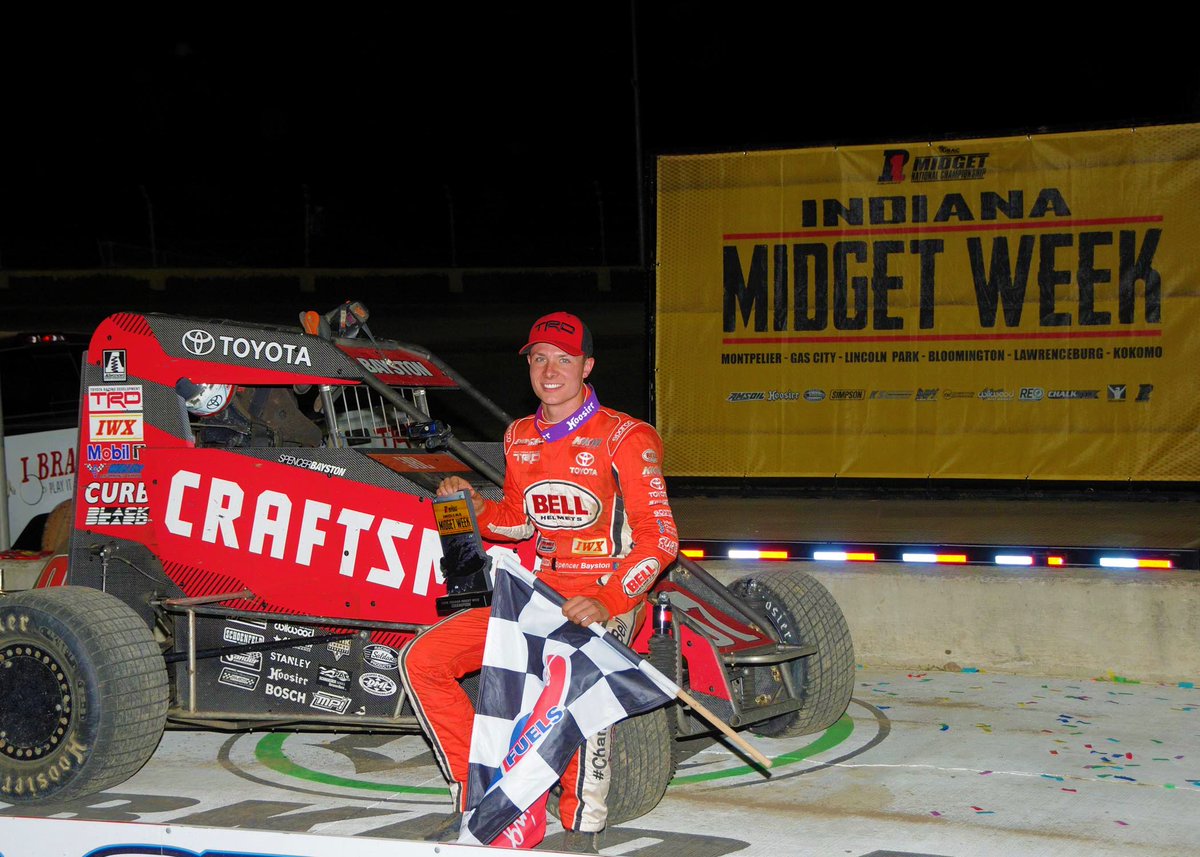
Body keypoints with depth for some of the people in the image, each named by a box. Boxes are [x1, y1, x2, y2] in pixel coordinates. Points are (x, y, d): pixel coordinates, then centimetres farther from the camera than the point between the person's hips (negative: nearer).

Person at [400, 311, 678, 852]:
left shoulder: (624, 438, -10)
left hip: (610, 598, -6)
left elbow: (660, 539, -15)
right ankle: (476, 795, 6)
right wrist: (476, 509, 1)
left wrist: (607, 603, -27)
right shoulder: (519, 438, 10)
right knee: (421, 660, -6)